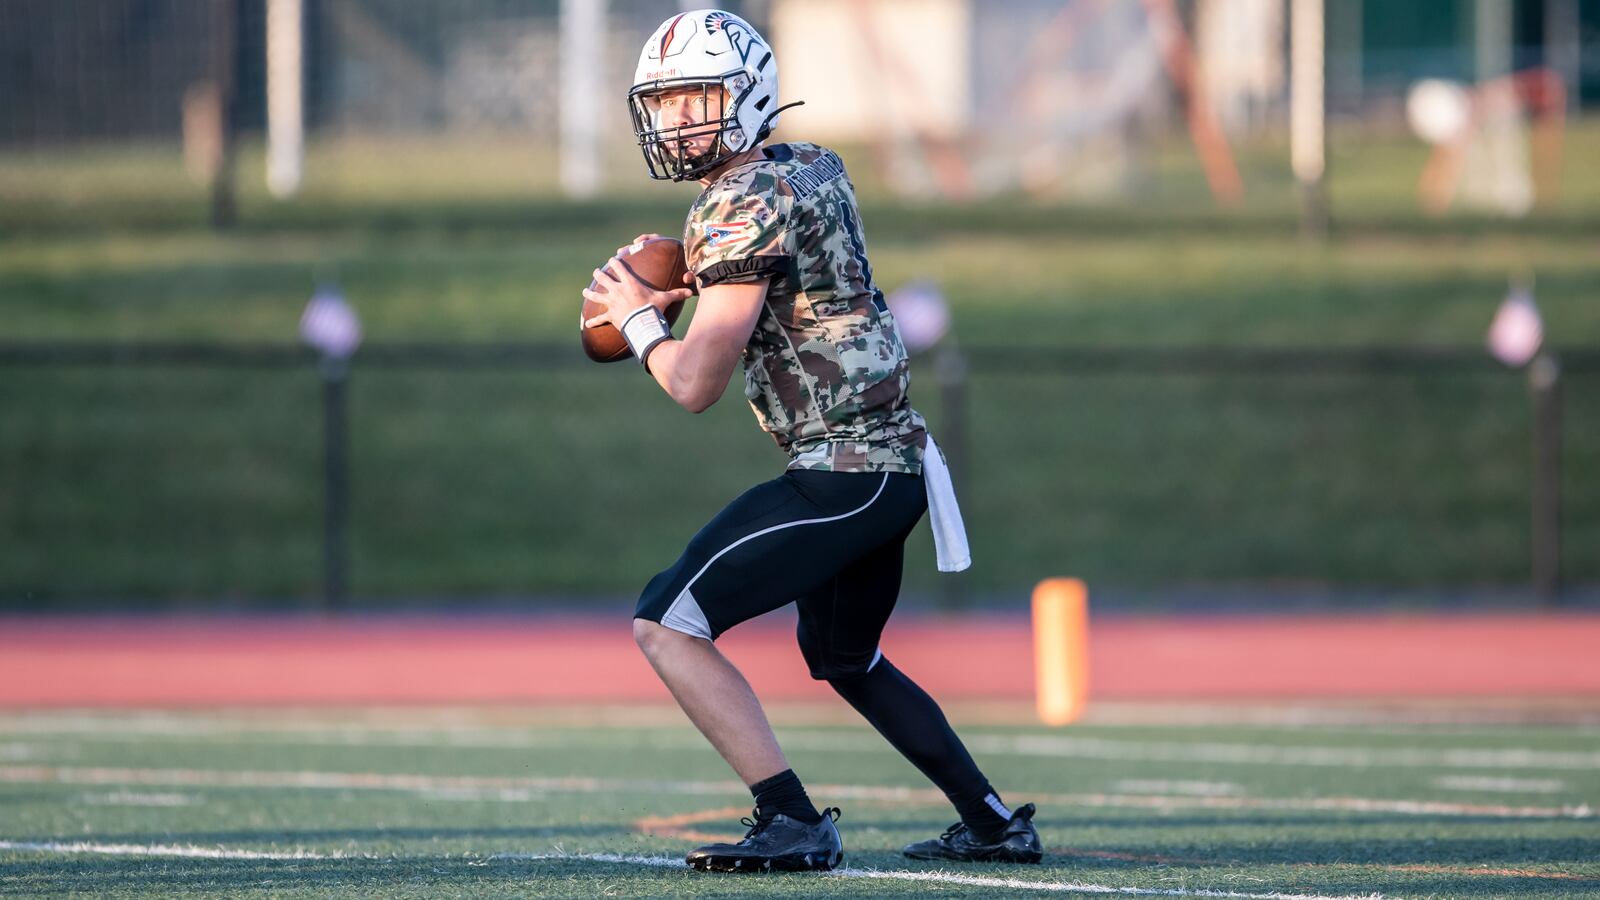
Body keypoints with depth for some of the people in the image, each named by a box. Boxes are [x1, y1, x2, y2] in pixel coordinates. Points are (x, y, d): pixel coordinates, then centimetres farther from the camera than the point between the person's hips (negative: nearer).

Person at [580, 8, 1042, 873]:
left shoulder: (748, 203, -15)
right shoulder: (812, 168, 13)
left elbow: (695, 383, -16)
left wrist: (638, 319, 3)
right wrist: (677, 288, 15)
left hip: (842, 471, -10)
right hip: (891, 458, 10)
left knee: (666, 624, -10)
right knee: (847, 663, 28)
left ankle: (793, 823, -13)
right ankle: (994, 825, 34)